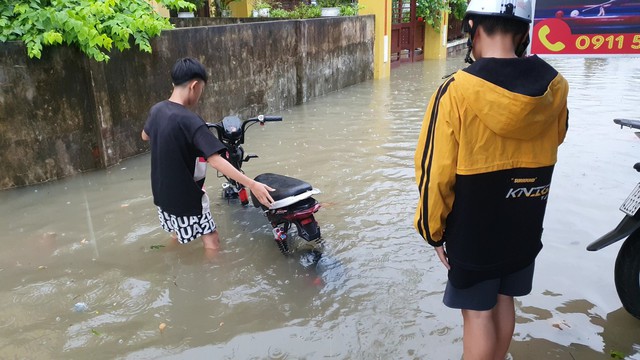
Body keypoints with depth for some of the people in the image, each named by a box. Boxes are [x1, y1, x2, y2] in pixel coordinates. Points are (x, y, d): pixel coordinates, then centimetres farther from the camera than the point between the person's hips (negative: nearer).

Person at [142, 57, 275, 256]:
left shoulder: (156, 110, -2)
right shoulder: (190, 121, -26)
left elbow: (145, 136, 19)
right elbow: (215, 160, -34)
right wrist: (252, 184, -36)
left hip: (163, 193, 8)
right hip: (185, 197, -8)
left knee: (180, 234, 28)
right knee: (212, 241, 5)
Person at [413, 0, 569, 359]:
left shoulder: (457, 92, -22)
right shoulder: (555, 89, -7)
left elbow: (436, 172, -18)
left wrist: (433, 230, -3)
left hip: (472, 229, -5)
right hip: (524, 226, 5)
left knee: (478, 312, 10)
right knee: (503, 301, 22)